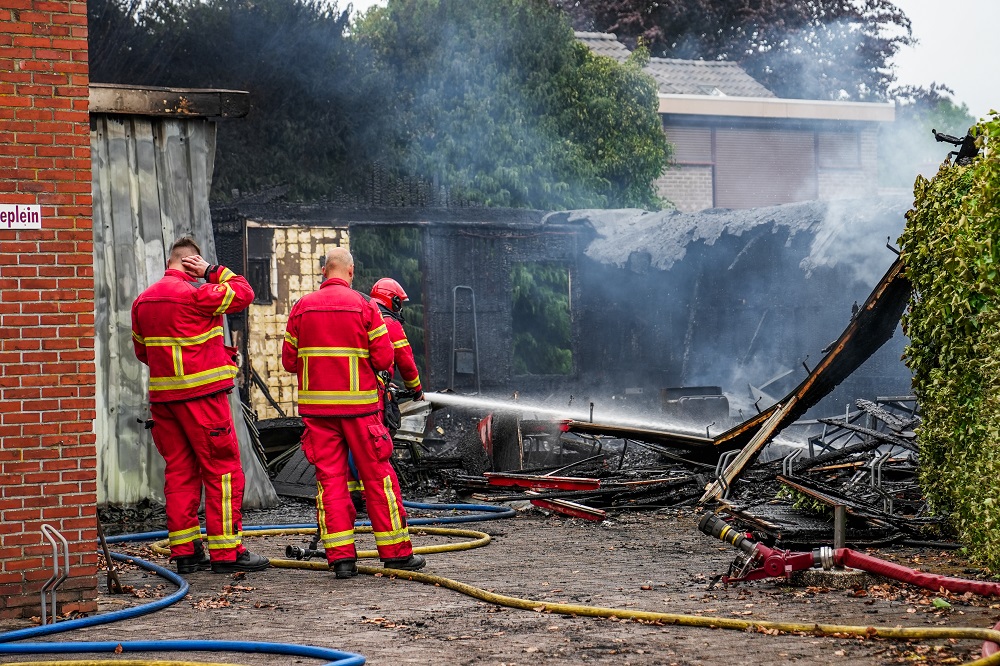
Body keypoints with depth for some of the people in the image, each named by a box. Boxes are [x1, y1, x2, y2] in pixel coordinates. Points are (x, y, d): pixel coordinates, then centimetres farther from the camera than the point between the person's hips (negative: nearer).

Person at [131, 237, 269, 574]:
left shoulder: (142, 301, 11)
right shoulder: (196, 294, -13)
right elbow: (243, 293, -4)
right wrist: (213, 271, 3)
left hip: (162, 395, 7)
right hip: (201, 395, -7)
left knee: (179, 471, 10)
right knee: (222, 470, -1)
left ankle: (184, 551, 12)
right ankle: (226, 551, -2)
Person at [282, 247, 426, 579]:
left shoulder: (302, 307, 2)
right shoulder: (364, 305, -5)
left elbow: (289, 360, 4)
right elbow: (384, 358, -7)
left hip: (316, 403, 2)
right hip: (358, 403, -2)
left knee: (329, 478, 5)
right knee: (377, 476, 6)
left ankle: (340, 555, 0)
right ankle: (396, 551, 11)